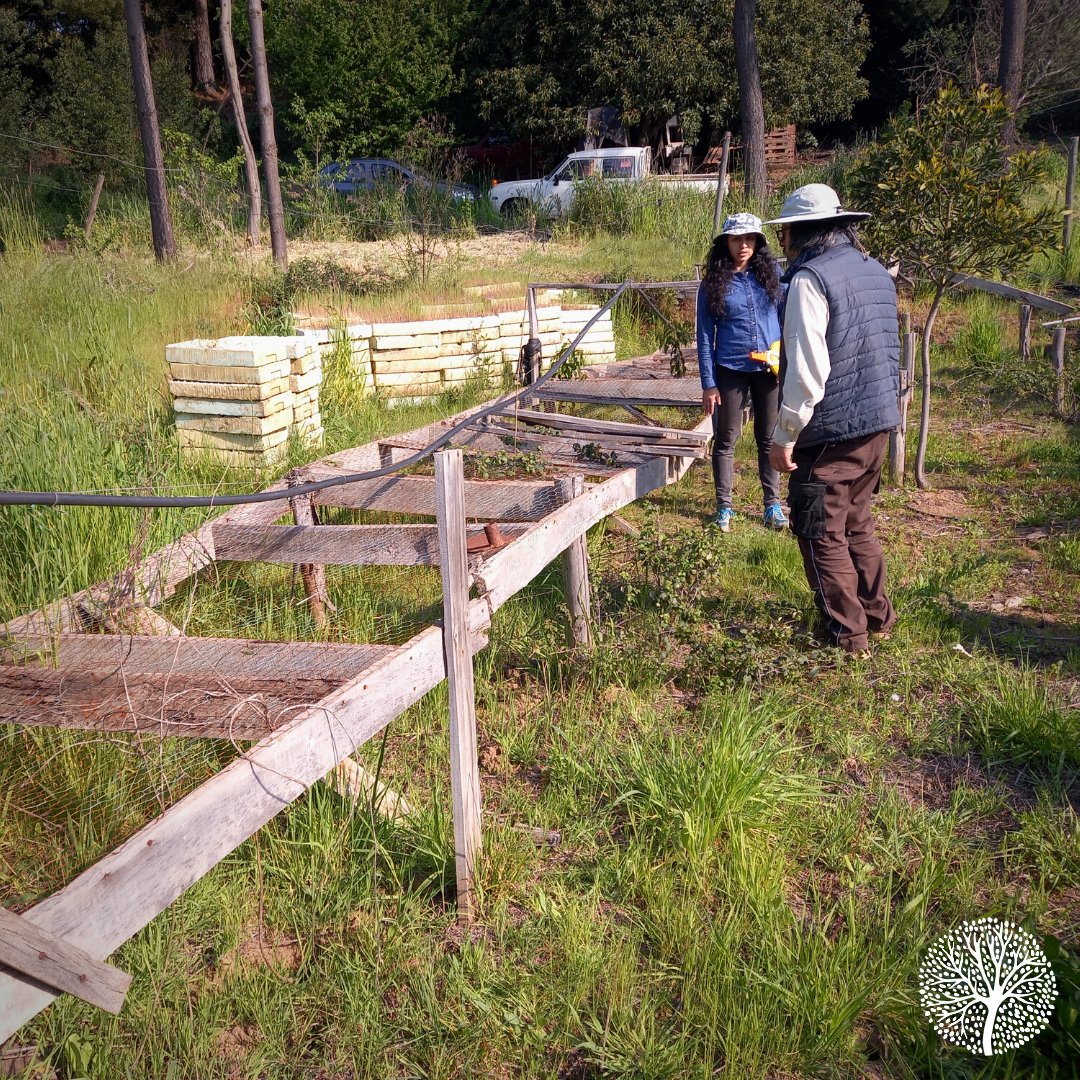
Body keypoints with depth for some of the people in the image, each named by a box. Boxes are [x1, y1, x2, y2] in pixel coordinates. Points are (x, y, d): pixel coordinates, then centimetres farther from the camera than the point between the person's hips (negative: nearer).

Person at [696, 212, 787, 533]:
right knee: (726, 440, 7)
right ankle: (724, 506, 18)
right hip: (730, 371, -1)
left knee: (769, 439, 10)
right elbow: (705, 336, -2)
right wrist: (708, 384, -5)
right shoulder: (713, 283, -3)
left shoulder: (771, 273, 2)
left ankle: (773, 503, 21)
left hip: (770, 369, 1)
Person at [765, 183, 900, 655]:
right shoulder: (876, 271, 11)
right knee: (856, 521, 22)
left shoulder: (811, 278, -16)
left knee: (821, 533, 4)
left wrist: (785, 434, -15)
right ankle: (876, 616, 30)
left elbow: (807, 369, -22)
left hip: (831, 431, -9)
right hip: (878, 422, 9)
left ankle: (847, 635, 11)